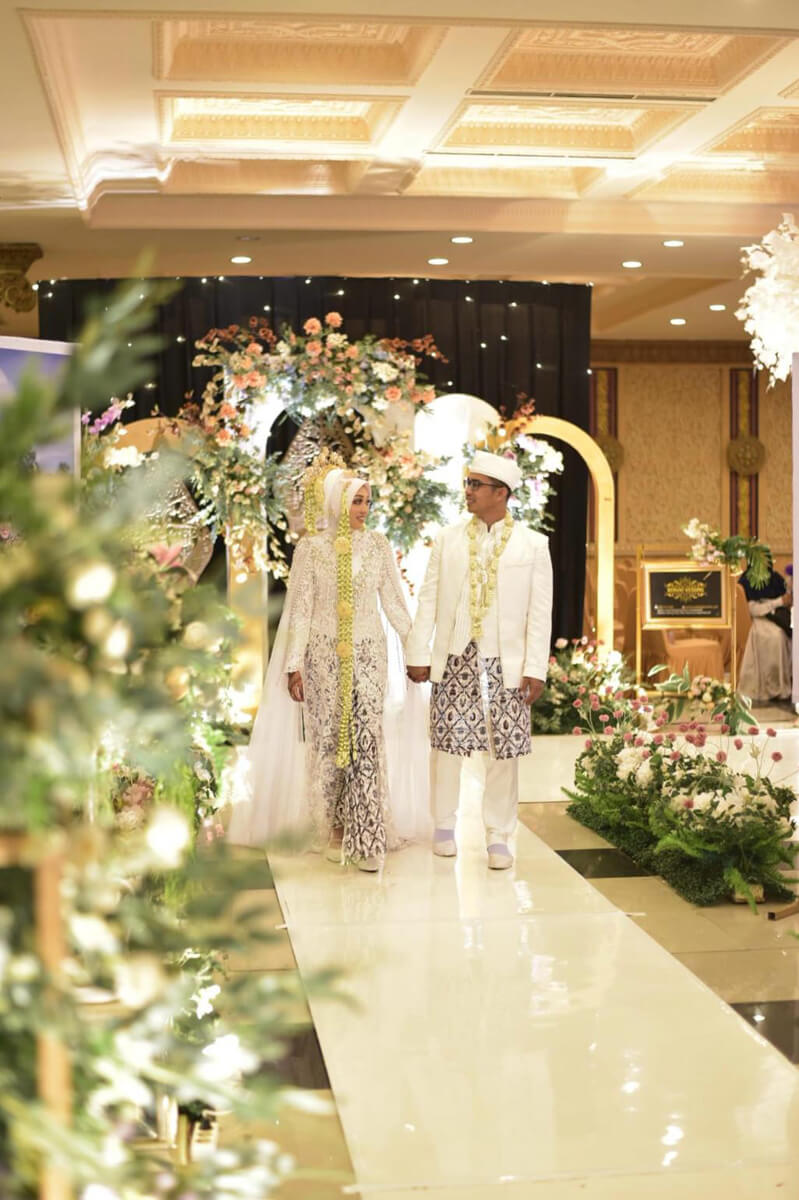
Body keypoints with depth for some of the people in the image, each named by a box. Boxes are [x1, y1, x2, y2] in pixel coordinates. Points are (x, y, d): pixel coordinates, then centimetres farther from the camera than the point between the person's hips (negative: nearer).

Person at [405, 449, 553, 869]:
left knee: (504, 751, 2)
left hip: (505, 663, -1)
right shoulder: (448, 539, 7)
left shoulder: (533, 545, 2)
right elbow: (428, 599, 7)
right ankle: (444, 825, 24)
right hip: (453, 660, 1)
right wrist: (418, 655, 2)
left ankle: (498, 836, 14)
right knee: (447, 743, 6)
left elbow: (540, 612, 0)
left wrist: (535, 670, -5)